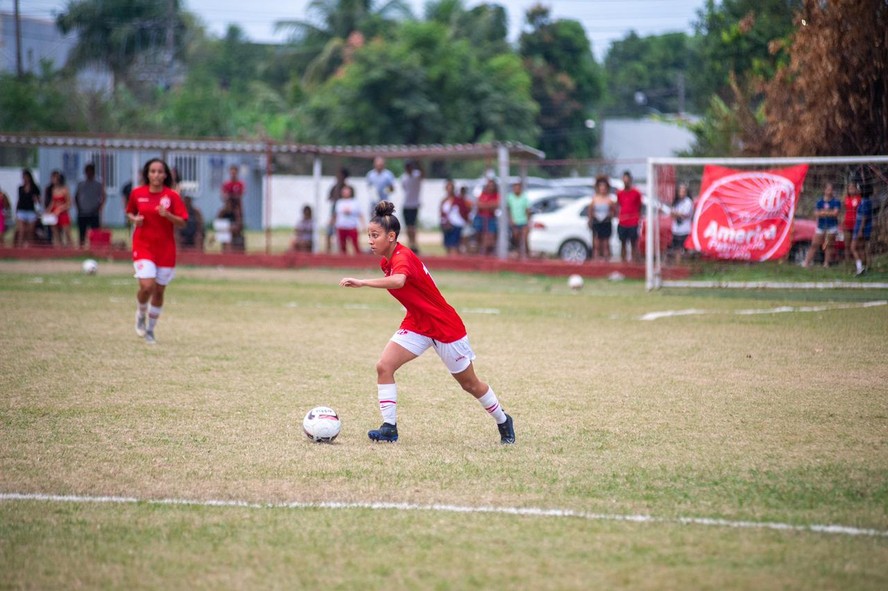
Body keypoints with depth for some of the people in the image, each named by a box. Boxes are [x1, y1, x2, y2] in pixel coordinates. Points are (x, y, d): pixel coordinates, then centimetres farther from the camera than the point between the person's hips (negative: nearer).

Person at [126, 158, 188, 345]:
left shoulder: (172, 196, -4)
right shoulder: (137, 193, 0)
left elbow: (182, 223, -4)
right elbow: (129, 212, 17)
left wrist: (168, 215, -22)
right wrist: (134, 219, -5)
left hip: (165, 249, 1)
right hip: (143, 246, -1)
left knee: (159, 291, 7)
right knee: (147, 286, -19)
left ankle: (150, 329, 25)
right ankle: (141, 315, 12)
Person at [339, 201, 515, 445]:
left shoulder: (402, 257, -29)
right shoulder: (386, 261, -2)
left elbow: (398, 281, -52)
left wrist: (361, 283, -56)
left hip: (445, 325, -8)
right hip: (417, 324, 8)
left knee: (469, 383, 9)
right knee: (384, 366, -14)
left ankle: (503, 421, 32)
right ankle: (389, 427, -10)